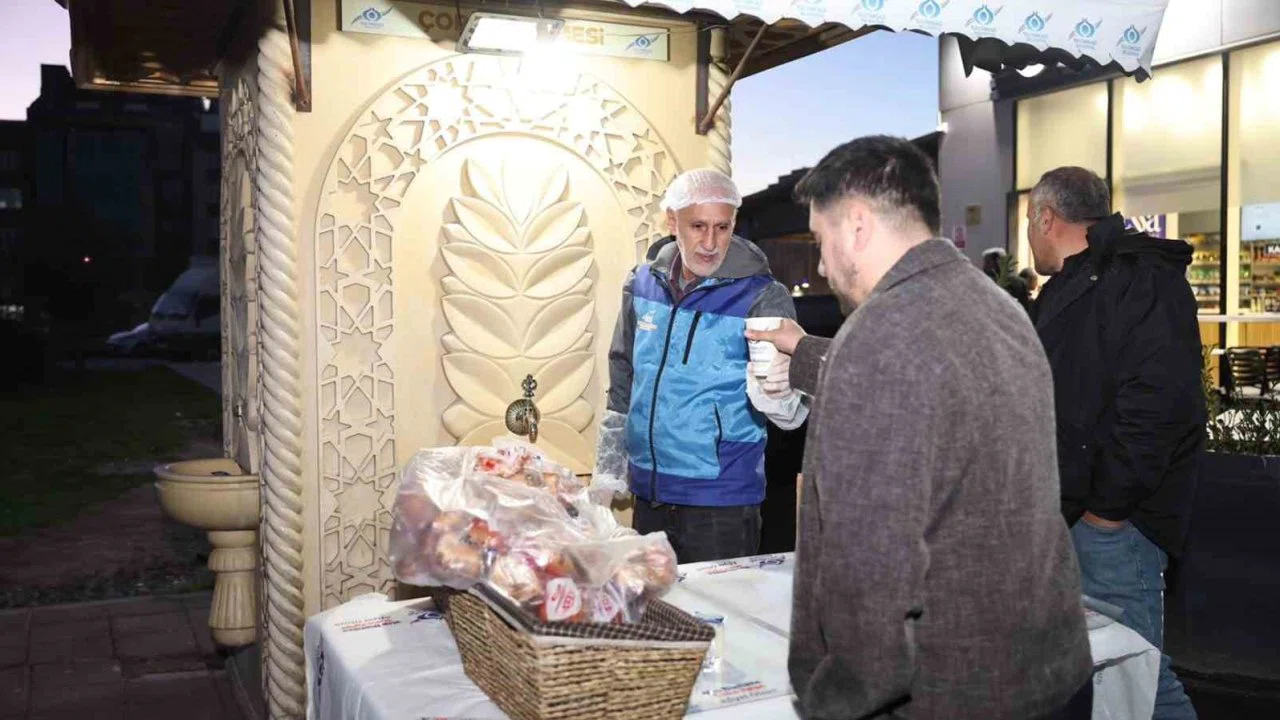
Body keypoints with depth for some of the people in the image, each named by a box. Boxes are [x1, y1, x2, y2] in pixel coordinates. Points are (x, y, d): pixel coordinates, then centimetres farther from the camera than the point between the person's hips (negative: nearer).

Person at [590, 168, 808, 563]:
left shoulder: (762, 297, -11)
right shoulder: (642, 285, 2)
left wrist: (776, 396, -37)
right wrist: (607, 472, 12)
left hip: (722, 502, -5)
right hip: (648, 495, 5)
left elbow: (794, 414, -14)